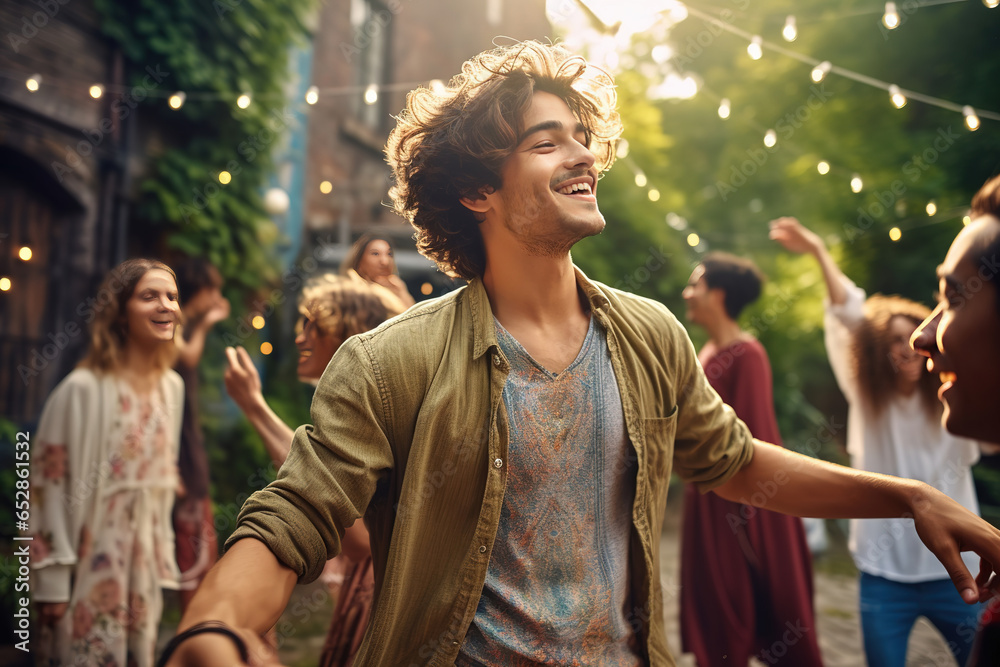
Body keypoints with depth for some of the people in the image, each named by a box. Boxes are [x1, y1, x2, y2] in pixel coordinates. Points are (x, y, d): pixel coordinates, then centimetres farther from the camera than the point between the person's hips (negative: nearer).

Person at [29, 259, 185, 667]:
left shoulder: (172, 387, 3)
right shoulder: (83, 389, -16)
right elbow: (49, 485, -14)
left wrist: (164, 562, 13)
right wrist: (52, 582, -11)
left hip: (144, 563, 6)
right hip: (89, 566, -6)